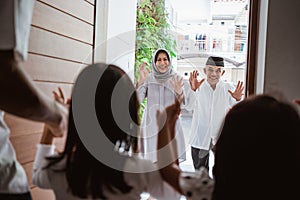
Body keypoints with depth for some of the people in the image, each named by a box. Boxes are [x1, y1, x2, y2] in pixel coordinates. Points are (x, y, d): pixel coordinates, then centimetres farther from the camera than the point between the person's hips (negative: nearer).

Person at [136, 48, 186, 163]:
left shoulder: (176, 78, 1)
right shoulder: (148, 78, 0)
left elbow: (182, 104, -3)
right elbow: (137, 100, -9)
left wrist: (179, 91, -24)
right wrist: (141, 80, -23)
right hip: (151, 125, 0)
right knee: (152, 161, 0)